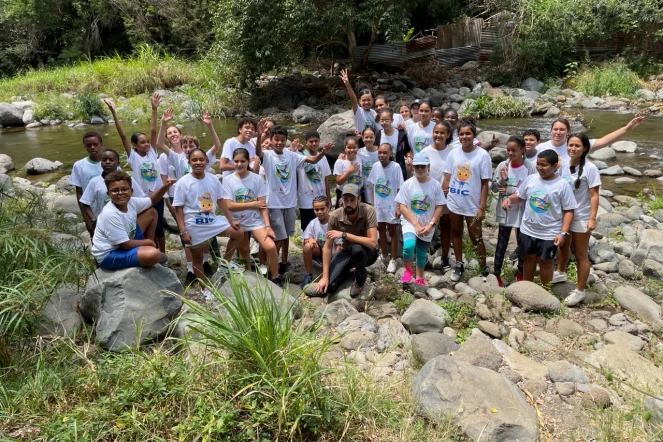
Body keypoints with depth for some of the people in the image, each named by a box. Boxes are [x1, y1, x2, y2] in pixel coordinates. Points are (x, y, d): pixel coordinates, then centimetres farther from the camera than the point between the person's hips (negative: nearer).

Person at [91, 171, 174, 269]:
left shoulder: (130, 202, -6)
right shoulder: (110, 214, -30)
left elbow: (152, 200, 14)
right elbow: (125, 245, -26)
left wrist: (166, 186, -3)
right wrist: (148, 242, -10)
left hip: (126, 243, 9)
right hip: (109, 255, -9)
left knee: (151, 212, 13)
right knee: (153, 254, -35)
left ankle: (147, 249, 18)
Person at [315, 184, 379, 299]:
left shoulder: (368, 211, -27)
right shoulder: (335, 216, -20)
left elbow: (372, 243, -35)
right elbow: (327, 247, -14)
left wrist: (344, 234, -38)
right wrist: (325, 276, -19)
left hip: (368, 252, -2)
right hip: (346, 252, 3)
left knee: (357, 249, -40)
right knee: (327, 287, -15)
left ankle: (360, 281, -8)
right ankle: (348, 271, 20)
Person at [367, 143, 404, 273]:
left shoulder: (395, 167, -15)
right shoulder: (375, 166, -2)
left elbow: (400, 188, -12)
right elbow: (373, 186, 7)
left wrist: (399, 206, -14)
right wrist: (371, 203, 8)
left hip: (391, 205, -4)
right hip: (378, 204, 4)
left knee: (392, 231, 5)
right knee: (381, 229, 15)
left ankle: (393, 260, 14)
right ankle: (384, 256, 31)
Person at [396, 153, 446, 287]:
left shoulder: (435, 185, -5)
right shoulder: (408, 184, -9)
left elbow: (439, 207, -2)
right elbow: (402, 206, -10)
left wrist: (431, 224, -13)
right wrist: (416, 224, -17)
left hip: (427, 227, 2)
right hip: (410, 223, -2)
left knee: (422, 253, 15)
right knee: (408, 245, -28)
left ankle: (419, 278, 39)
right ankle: (408, 270, -1)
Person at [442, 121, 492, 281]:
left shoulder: (482, 155, -10)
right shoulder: (453, 153, 1)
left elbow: (485, 184, -9)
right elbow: (447, 178, 5)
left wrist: (482, 207, -13)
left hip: (473, 205, -4)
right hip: (453, 203, 4)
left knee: (476, 237, 5)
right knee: (456, 233, 15)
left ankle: (484, 269, 20)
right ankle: (459, 265, 31)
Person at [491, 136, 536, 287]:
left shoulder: (530, 168, -11)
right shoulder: (502, 166, -5)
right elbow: (494, 188, -1)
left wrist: (510, 191, -17)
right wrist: (503, 179, -20)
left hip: (523, 212, -1)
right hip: (505, 211, 1)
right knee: (502, 244, 9)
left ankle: (520, 274, 33)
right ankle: (497, 275, 19)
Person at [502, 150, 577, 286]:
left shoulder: (562, 185, -13)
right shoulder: (531, 179, -2)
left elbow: (568, 211, -10)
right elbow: (519, 196, 10)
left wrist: (563, 233, -17)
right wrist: (509, 199, -13)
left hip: (549, 233, -4)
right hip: (527, 230, 4)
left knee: (545, 262, 12)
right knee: (529, 259, 19)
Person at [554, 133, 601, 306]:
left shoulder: (590, 168, -16)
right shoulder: (564, 165, -1)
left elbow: (594, 195, -15)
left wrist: (592, 219, -19)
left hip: (581, 218, -6)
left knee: (580, 255, 5)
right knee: (563, 246, 26)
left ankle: (579, 290, 17)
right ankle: (560, 273, 49)